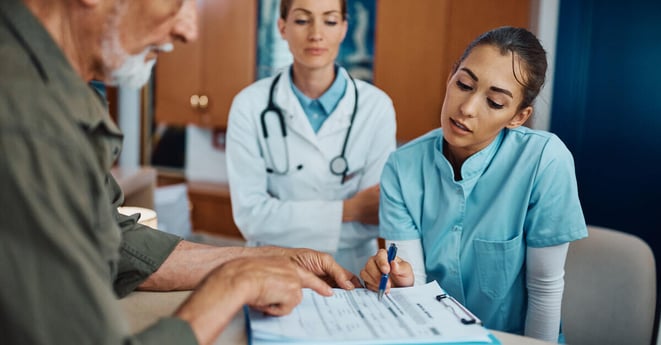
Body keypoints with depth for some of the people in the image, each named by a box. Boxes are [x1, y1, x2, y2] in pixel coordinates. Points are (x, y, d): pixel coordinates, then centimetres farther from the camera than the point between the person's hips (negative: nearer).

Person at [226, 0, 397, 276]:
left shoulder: (376, 106, -5)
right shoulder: (250, 105, -5)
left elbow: (374, 217, -7)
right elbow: (250, 215, -11)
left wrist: (285, 222, -16)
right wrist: (348, 210, -15)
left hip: (351, 275, 1)